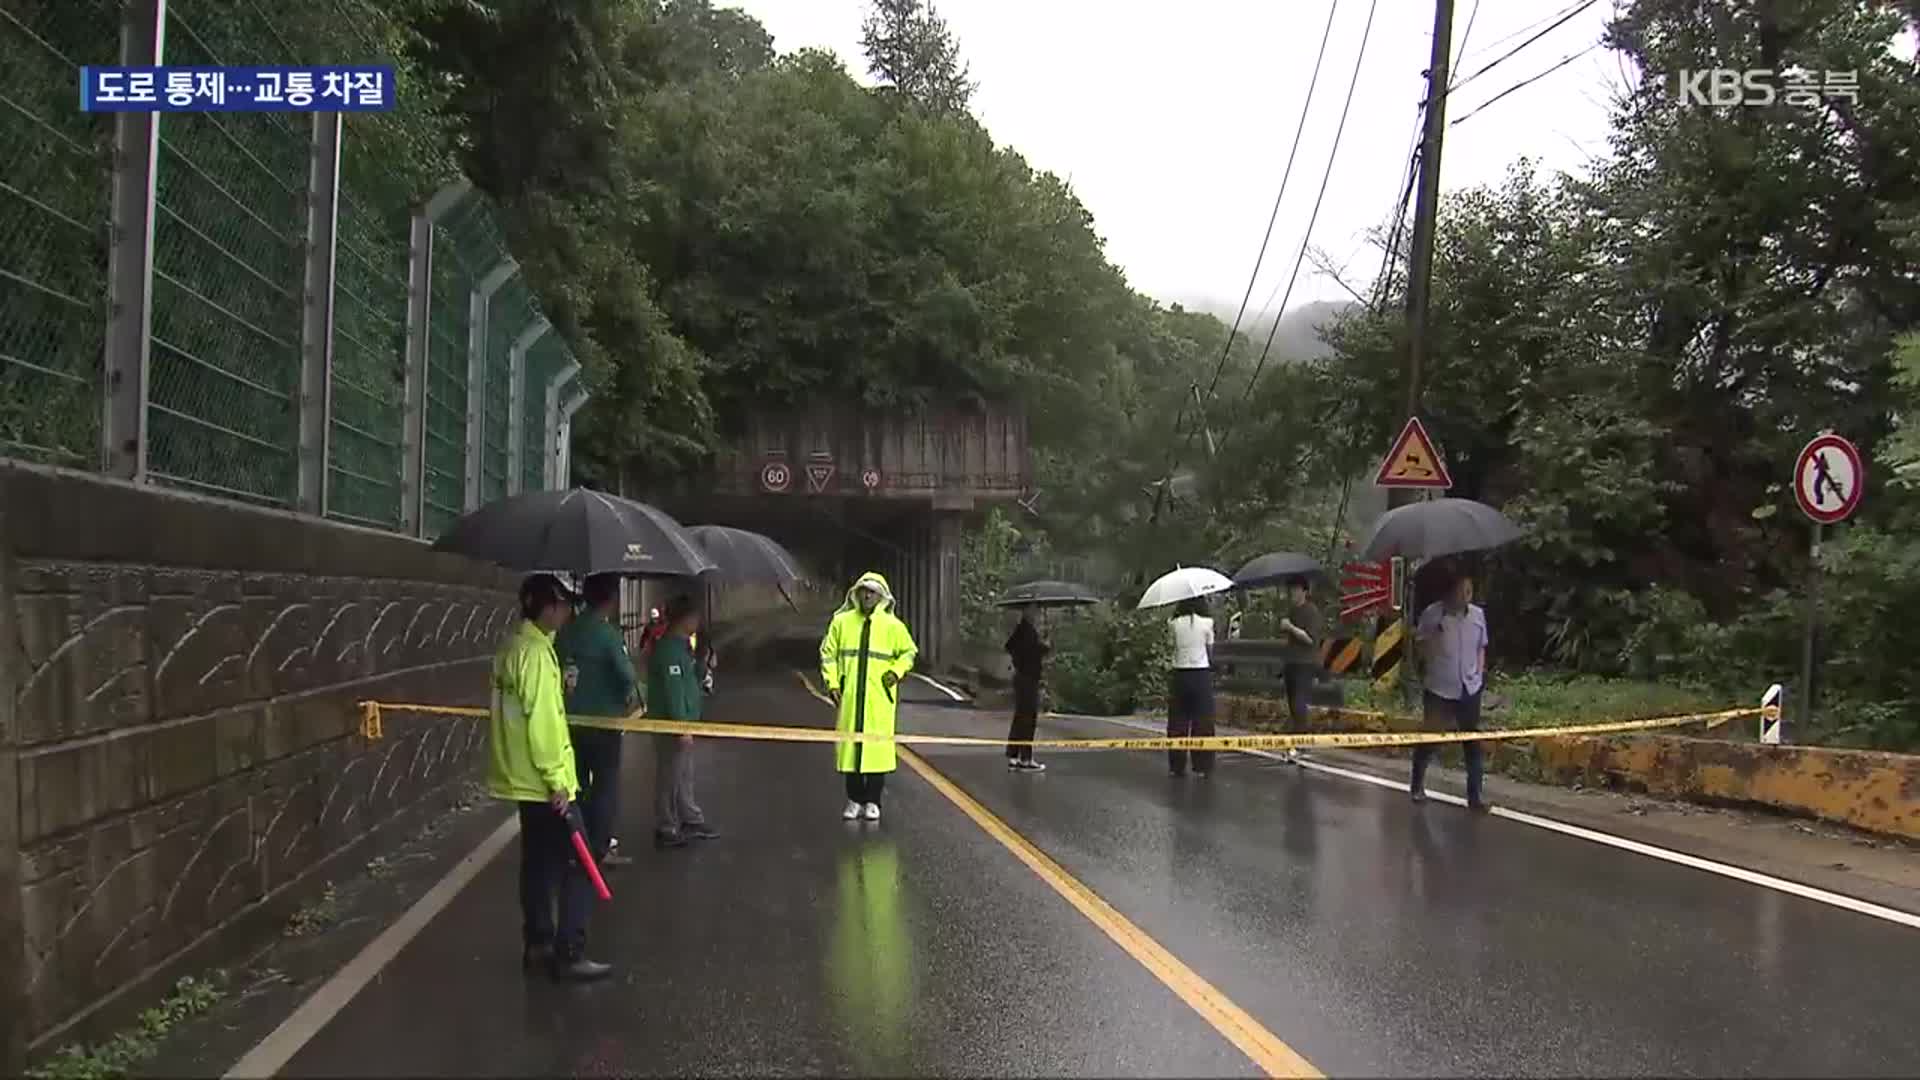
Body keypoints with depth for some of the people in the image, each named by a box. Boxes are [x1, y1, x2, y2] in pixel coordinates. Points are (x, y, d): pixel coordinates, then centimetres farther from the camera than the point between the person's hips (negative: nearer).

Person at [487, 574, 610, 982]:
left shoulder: (514, 646, 12)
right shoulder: (536, 651, -20)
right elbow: (542, 721, -24)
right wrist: (556, 780, -21)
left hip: (524, 777, 10)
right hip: (542, 780, -10)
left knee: (539, 863, 16)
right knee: (576, 864, -5)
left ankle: (537, 944, 23)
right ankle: (570, 955, -3)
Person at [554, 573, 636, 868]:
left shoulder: (565, 631, 2)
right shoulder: (607, 632, -16)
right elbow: (627, 675, -19)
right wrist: (626, 699, 0)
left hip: (570, 719, 6)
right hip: (602, 721, -6)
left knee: (576, 783, 15)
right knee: (605, 785, 5)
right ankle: (600, 849, 6)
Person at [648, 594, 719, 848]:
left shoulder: (680, 645, 12)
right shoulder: (669, 649, -20)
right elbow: (672, 691, -24)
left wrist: (703, 666, 7)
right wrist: (682, 727, -24)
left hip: (681, 721, 10)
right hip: (670, 723, -10)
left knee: (684, 775, 19)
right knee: (670, 777, -1)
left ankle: (691, 820, 29)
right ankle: (666, 830, 7)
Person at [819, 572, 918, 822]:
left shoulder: (892, 625, 3)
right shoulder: (841, 621, 5)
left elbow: (909, 652, 15)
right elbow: (828, 653, 10)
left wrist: (896, 671, -2)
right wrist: (832, 683, 1)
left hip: (879, 697, -1)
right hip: (848, 696, 1)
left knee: (877, 746, -2)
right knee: (849, 744, 3)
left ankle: (872, 801, 8)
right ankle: (854, 800, 15)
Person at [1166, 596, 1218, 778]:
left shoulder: (1174, 623, -3)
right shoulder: (1206, 623, -6)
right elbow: (1210, 652, 1)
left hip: (1179, 675, 2)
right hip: (1201, 674, -2)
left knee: (1177, 722, 10)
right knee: (1202, 723, 5)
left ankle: (1176, 766, 13)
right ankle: (1202, 767, 6)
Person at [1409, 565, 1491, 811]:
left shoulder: (1478, 614, 0)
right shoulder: (1431, 614, -11)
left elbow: (1481, 648, 14)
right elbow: (1422, 652, -5)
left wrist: (1480, 672, 3)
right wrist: (1434, 637, -23)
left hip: (1470, 688, 3)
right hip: (1439, 688, -3)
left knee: (1473, 742, 4)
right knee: (1429, 739, 7)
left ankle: (1475, 794, 11)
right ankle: (1418, 786, 26)